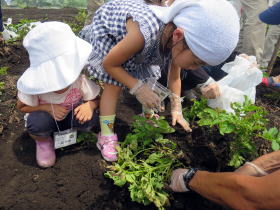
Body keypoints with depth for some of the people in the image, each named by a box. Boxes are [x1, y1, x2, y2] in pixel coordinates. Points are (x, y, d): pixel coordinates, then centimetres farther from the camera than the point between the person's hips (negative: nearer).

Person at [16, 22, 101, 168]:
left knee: (91, 118, -30)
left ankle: (68, 130, 7)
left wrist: (90, 105, -38)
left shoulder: (82, 79, -27)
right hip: (47, 116, -1)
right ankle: (43, 141, 3)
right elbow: (22, 106, -14)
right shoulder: (34, 84, -29)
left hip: (71, 115, 2)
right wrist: (48, 108, -33)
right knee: (37, 123, -37)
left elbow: (96, 99, -12)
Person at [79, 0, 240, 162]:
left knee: (149, 77, 5)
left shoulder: (177, 42, -24)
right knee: (114, 83, -16)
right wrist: (137, 88, -30)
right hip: (107, 26, -5)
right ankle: (106, 137, -6)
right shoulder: (143, 33, -45)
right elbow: (109, 64, -28)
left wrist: (177, 110, -4)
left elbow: (175, 78, -5)